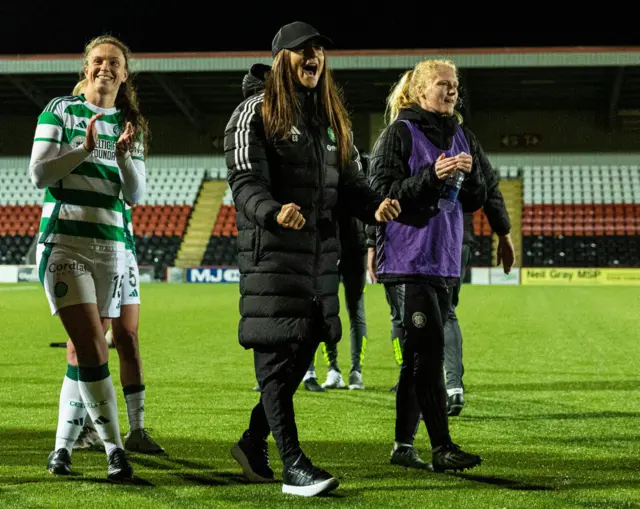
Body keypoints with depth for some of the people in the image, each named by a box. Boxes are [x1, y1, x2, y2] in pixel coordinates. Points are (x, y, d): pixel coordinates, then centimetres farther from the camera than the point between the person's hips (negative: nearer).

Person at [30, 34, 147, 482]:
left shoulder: (131, 126, 14)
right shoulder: (60, 111, 4)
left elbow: (135, 195, 8)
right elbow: (39, 174, -5)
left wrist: (125, 155, -9)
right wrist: (85, 148, -16)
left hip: (111, 247, 4)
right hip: (64, 241, -4)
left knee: (83, 350, 5)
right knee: (92, 346, -15)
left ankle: (63, 446, 15)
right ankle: (114, 449, -12)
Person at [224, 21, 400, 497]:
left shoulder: (332, 118, 18)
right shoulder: (256, 113, -2)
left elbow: (350, 182, 14)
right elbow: (245, 181, -12)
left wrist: (376, 206, -8)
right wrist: (274, 212, -33)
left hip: (322, 252, 7)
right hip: (273, 249, -7)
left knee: (301, 354, 9)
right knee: (277, 358, -6)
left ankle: (254, 442, 26)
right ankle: (294, 466, -4)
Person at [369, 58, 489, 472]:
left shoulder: (462, 136, 14)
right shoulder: (400, 132, -4)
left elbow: (475, 202, 13)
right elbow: (383, 193, -10)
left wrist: (472, 172, -7)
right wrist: (432, 175, -20)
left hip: (446, 259, 7)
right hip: (409, 257, -7)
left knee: (419, 354, 9)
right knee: (429, 349, -12)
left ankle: (403, 444, 16)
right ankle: (442, 447, -10)